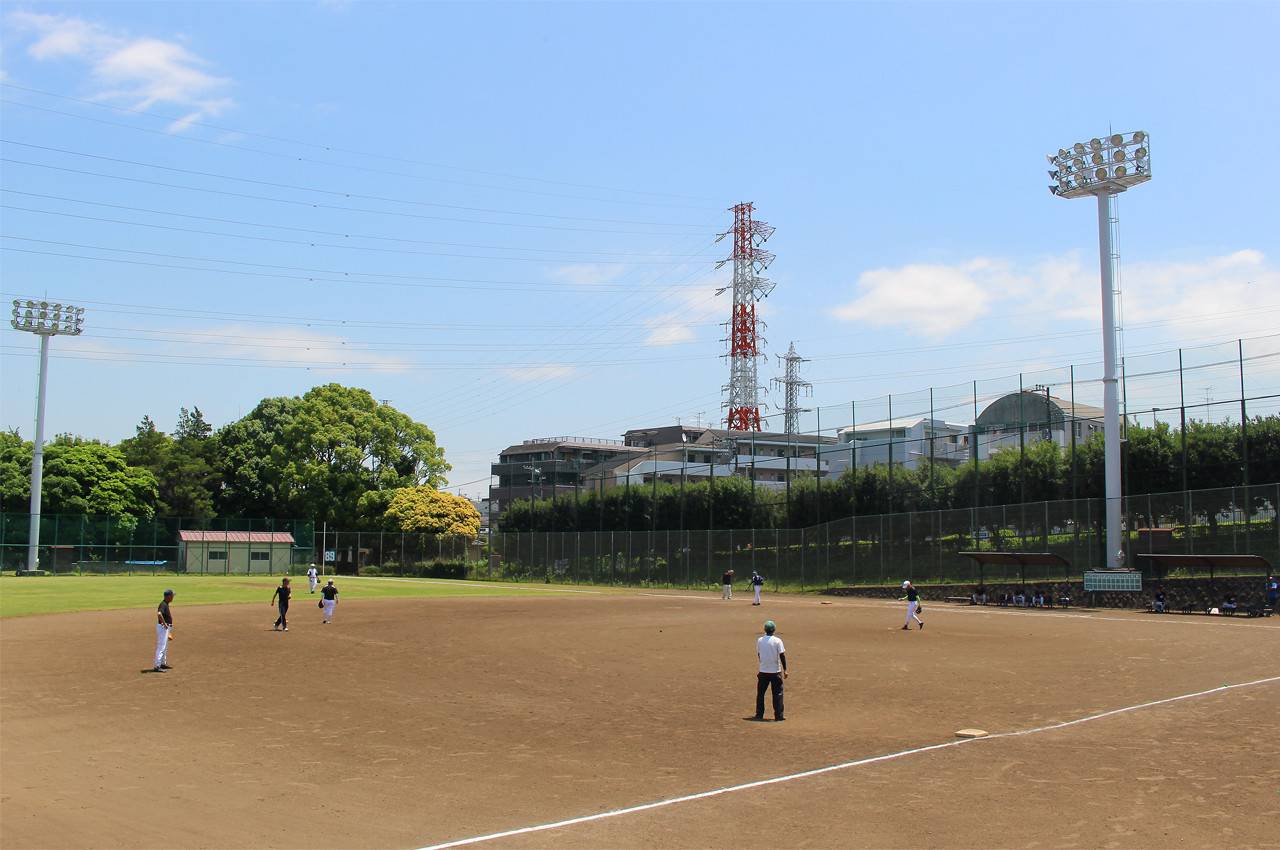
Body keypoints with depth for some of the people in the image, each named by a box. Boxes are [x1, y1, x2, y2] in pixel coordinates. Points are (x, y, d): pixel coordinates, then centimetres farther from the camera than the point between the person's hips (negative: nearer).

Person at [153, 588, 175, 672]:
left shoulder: (166, 604, 12)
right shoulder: (163, 604, -19)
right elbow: (159, 614, -38)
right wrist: (164, 624, -28)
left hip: (166, 627, 10)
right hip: (163, 627, -10)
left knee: (165, 647, 20)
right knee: (161, 647, -9)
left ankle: (163, 664, 31)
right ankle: (157, 666, -8)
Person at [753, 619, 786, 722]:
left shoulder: (759, 640, -1)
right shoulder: (777, 640, -10)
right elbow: (782, 656, -11)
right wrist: (785, 670, -4)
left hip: (763, 671, 2)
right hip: (775, 671, -2)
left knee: (760, 693, 13)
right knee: (778, 694, 5)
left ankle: (759, 715, 14)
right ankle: (779, 716, 4)